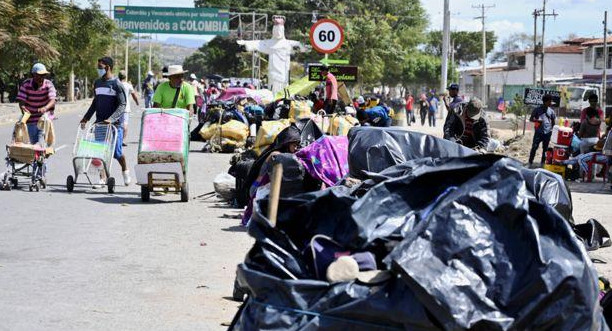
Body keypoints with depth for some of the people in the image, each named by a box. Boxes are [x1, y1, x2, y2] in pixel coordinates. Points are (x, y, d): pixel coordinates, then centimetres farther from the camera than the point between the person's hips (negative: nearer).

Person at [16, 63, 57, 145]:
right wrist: (23, 108, -38)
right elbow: (21, 100, -14)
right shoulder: (26, 85, -10)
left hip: (45, 118, -2)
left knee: (41, 142, -16)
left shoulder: (48, 84, -12)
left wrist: (45, 108, -45)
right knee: (33, 142, 7)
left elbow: (52, 100, -22)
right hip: (31, 119, 2)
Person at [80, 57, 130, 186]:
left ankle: (125, 171, 27)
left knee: (116, 152, -1)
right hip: (100, 122, 5)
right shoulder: (97, 83, 12)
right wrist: (86, 117, 13)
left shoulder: (117, 84, -7)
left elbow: (122, 105, -11)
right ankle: (102, 178, 2)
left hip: (115, 124, -5)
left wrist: (111, 119, -23)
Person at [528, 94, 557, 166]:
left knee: (545, 148, 9)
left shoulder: (551, 111, 8)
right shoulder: (537, 110, -1)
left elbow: (553, 121, 19)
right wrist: (537, 120, -18)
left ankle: (543, 162, 18)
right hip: (539, 132, -3)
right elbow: (531, 119, -1)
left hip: (547, 132, 3)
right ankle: (530, 162, -3)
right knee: (534, 147, -7)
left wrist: (551, 128, 10)